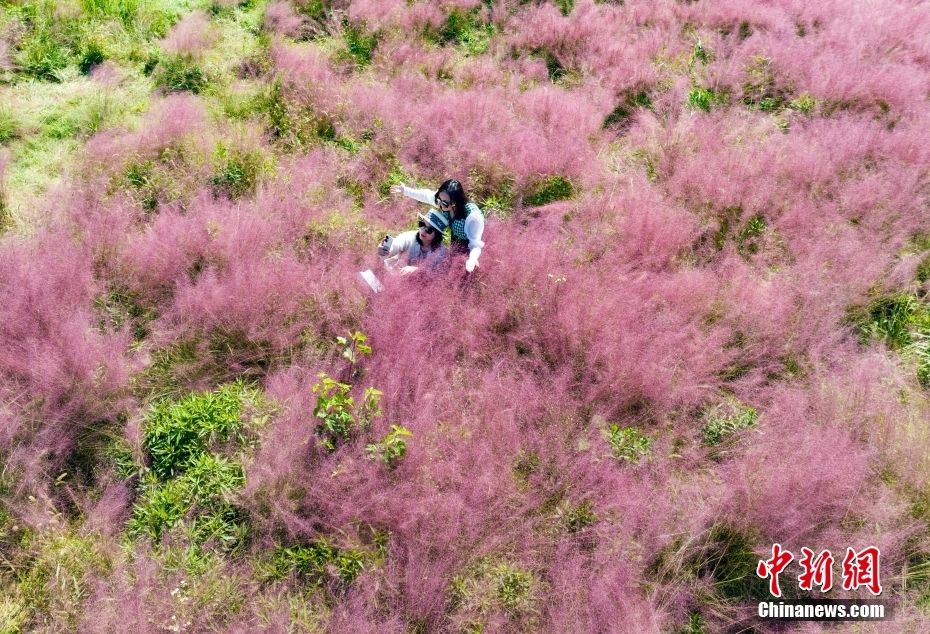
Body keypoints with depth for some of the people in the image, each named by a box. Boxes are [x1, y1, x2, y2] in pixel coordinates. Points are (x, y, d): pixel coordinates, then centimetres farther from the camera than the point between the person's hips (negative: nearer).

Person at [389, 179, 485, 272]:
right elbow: (426, 195, -3)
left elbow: (476, 243, -38)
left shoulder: (473, 216, -41)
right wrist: (405, 190, 8)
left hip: (468, 252, -5)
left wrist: (472, 259, -59)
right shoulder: (444, 200, -23)